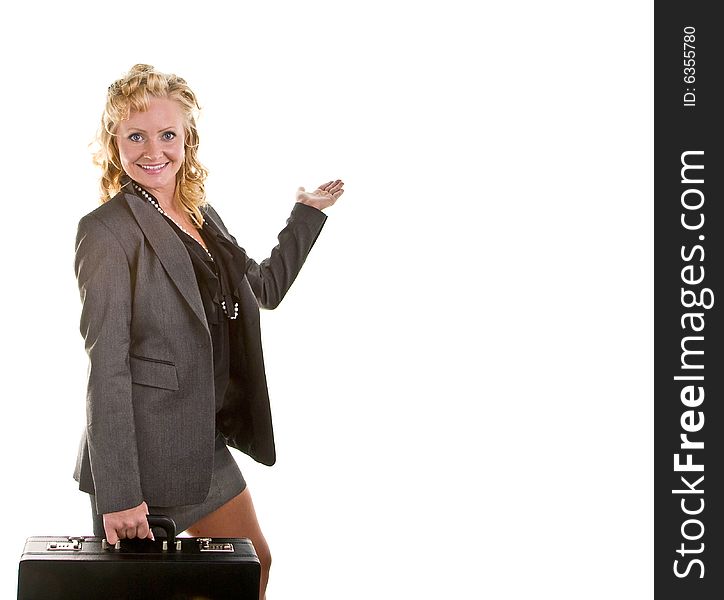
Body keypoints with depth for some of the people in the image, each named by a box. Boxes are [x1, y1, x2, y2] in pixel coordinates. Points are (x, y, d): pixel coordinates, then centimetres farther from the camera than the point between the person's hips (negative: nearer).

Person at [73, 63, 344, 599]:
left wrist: (308, 214, 24)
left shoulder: (203, 215, 9)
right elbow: (107, 368, -19)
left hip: (207, 443, 8)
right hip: (142, 453, -8)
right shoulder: (107, 230, -14)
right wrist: (118, 494, -23)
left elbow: (265, 287, 27)